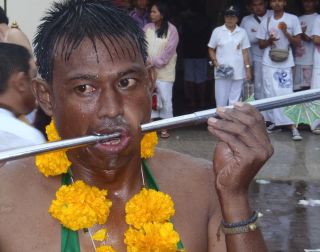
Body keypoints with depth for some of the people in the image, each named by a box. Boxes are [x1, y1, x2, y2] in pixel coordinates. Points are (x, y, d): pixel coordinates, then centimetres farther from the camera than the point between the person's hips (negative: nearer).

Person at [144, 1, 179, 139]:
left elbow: (169, 50, -12)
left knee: (165, 98, -2)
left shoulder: (171, 30, -7)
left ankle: (164, 127, 7)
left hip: (164, 71, -3)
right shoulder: (147, 28, 5)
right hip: (148, 70, 4)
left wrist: (155, 62, -15)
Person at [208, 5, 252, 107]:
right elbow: (211, 50, 6)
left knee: (234, 102, 6)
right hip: (222, 72, -1)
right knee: (221, 101, 1)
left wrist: (248, 69, 2)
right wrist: (215, 62, -9)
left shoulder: (242, 32, 4)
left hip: (238, 72, 1)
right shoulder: (217, 31, 1)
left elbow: (245, 52, 6)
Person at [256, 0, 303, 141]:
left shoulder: (292, 19, 1)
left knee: (286, 94, -11)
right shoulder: (266, 22, 8)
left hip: (285, 63, -3)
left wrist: (286, 32, -14)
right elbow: (261, 45, 12)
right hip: (269, 63, 3)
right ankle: (275, 122, 15)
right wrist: (269, 40, -9)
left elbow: (297, 42, 1)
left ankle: (293, 127, -12)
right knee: (271, 94, 3)